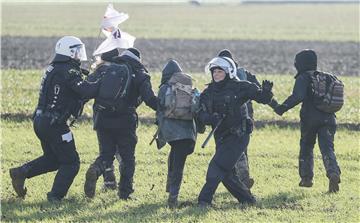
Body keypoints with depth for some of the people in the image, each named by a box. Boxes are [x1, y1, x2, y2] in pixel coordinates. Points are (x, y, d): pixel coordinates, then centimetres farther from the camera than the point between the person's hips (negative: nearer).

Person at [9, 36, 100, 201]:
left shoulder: (53, 68, 13)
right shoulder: (69, 72, -15)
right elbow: (86, 91, -24)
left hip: (40, 121, 9)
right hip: (55, 124, -9)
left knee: (52, 158, 24)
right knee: (70, 163, 4)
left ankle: (21, 173, 13)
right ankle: (55, 196, 2)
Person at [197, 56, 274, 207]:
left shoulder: (239, 87, -5)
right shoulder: (208, 93, 9)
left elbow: (263, 98, -2)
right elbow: (201, 114, -1)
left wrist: (266, 91, -25)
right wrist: (210, 118, -23)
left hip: (238, 136, -7)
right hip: (221, 137, 7)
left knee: (218, 165, -17)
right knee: (226, 174, 10)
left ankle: (205, 199, -18)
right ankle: (247, 199, 26)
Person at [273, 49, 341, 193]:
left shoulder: (304, 78, -3)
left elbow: (297, 96, -20)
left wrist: (284, 106, -26)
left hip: (310, 119, -4)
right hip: (329, 119, 4)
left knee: (306, 148, 16)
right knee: (327, 149, -3)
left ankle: (306, 177, 18)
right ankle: (333, 173, -27)